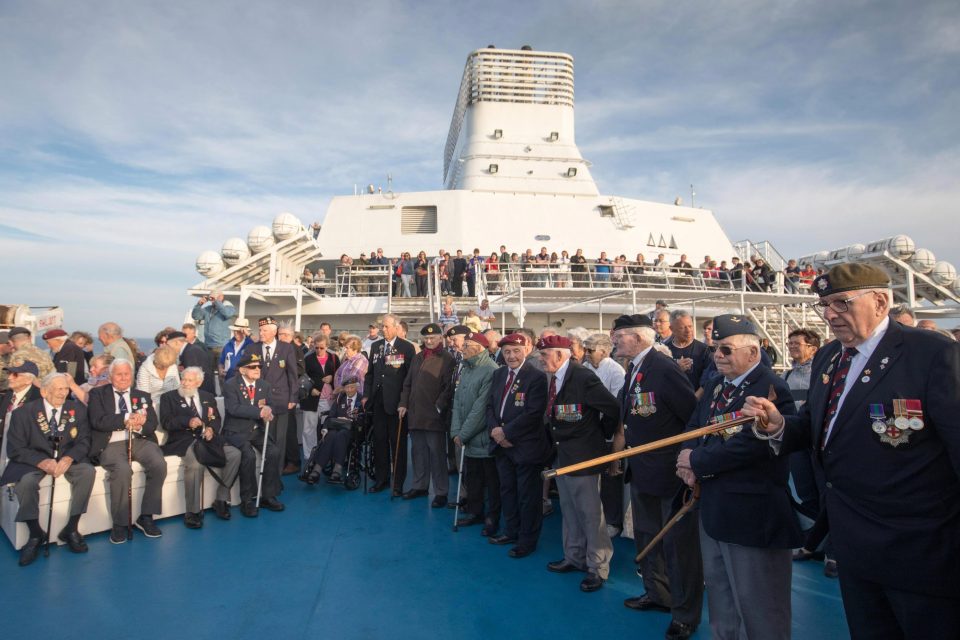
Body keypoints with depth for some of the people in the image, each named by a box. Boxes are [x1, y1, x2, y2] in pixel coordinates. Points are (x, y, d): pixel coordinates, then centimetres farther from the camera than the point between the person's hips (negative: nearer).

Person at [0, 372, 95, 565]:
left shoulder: (78, 409, 1)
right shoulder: (23, 413, -5)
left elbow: (84, 441, 0)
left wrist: (68, 458, -23)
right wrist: (42, 462, -25)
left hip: (68, 458, 2)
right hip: (35, 460, -1)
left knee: (87, 471, -27)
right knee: (26, 481, -32)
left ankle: (71, 529, -12)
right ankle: (36, 534, -9)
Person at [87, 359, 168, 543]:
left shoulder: (142, 396, 20)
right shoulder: (98, 394, 11)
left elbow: (152, 423, 8)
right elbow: (97, 421, -6)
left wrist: (139, 425, -15)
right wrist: (126, 418, -16)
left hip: (139, 440, 3)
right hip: (111, 443, -3)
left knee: (159, 464, -25)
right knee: (122, 470, -33)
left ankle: (146, 517, -10)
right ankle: (120, 524, -14)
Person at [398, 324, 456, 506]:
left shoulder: (447, 359, -5)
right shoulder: (417, 358, 16)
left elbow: (449, 387, -11)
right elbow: (408, 383, 18)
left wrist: (438, 407, -15)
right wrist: (403, 404, 9)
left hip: (434, 415, -6)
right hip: (415, 414, 6)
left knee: (437, 454, 0)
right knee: (418, 452, 15)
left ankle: (441, 492, 9)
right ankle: (419, 486, 28)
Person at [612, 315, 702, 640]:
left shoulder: (665, 367, -21)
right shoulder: (633, 369, 6)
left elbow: (695, 416, -21)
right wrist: (625, 436, 4)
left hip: (671, 472, -9)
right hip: (642, 470, 9)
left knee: (678, 542, 6)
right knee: (646, 536, 22)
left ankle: (685, 614, 24)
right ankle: (658, 594, 42)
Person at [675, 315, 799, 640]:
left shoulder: (771, 388, -19)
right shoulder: (715, 385, 10)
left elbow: (750, 443, -29)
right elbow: (694, 426, 13)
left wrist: (697, 462, -18)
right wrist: (688, 455, -10)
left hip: (752, 513, -9)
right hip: (713, 506, 9)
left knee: (757, 604, 7)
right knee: (718, 589, 24)